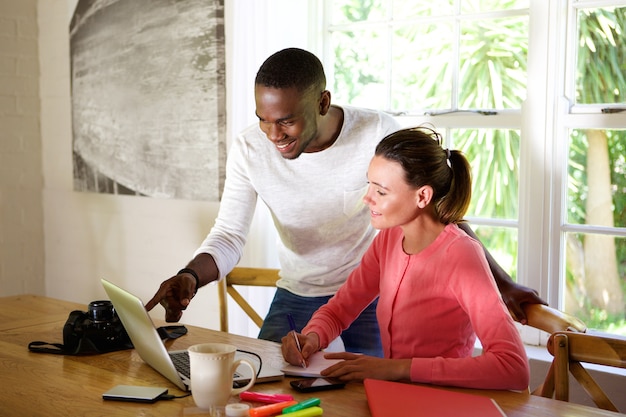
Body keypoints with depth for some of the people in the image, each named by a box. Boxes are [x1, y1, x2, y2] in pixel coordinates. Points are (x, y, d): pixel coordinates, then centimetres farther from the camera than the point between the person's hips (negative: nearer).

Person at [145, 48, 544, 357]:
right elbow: (228, 235, -14)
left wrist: (503, 283, -13)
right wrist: (190, 277, -37)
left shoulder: (379, 132, -23)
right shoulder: (249, 149, -17)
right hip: (297, 295, 2)